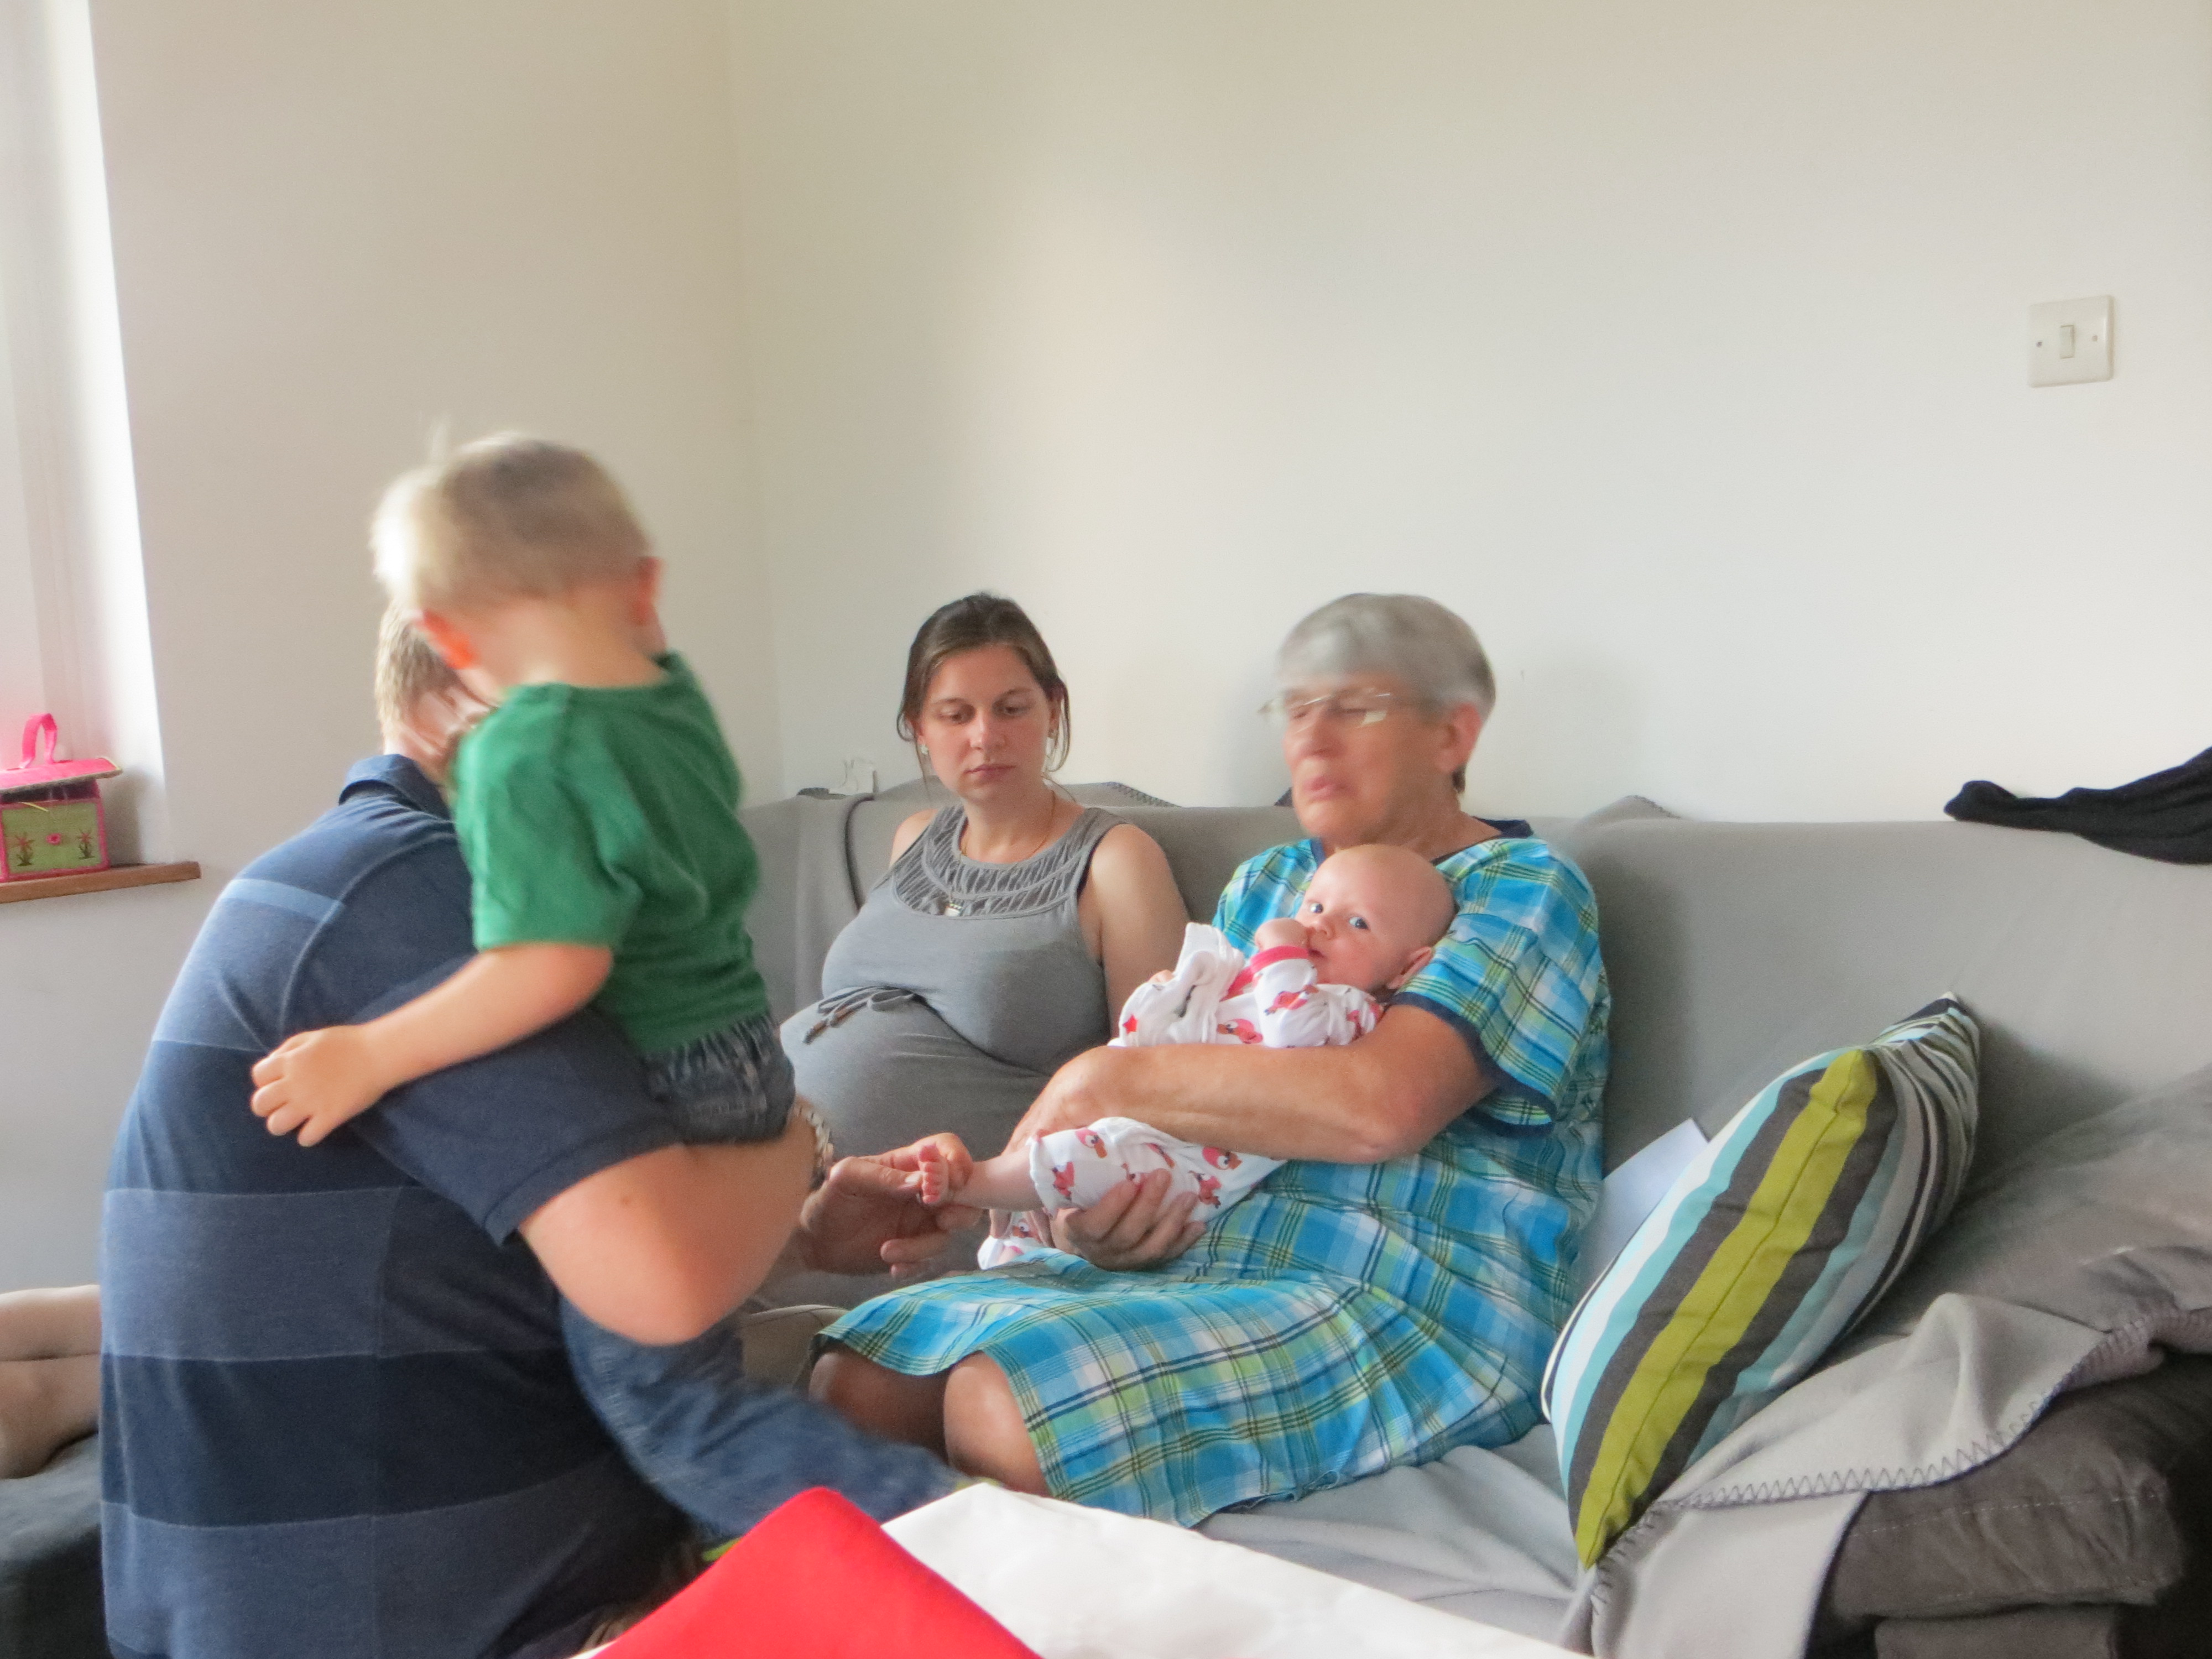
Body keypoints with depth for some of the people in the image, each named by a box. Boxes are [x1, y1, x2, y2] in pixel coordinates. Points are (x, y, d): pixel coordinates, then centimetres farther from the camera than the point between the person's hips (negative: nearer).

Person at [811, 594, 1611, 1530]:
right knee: (856, 1377, -12)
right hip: (1185, 1254, 7)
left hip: (1411, 1308, -7)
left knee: (1004, 1408, -28)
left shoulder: (1523, 888, -3)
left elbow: (1381, 1105, -22)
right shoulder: (1261, 886, 21)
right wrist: (1091, 1215, -12)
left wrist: (1105, 1080, -14)